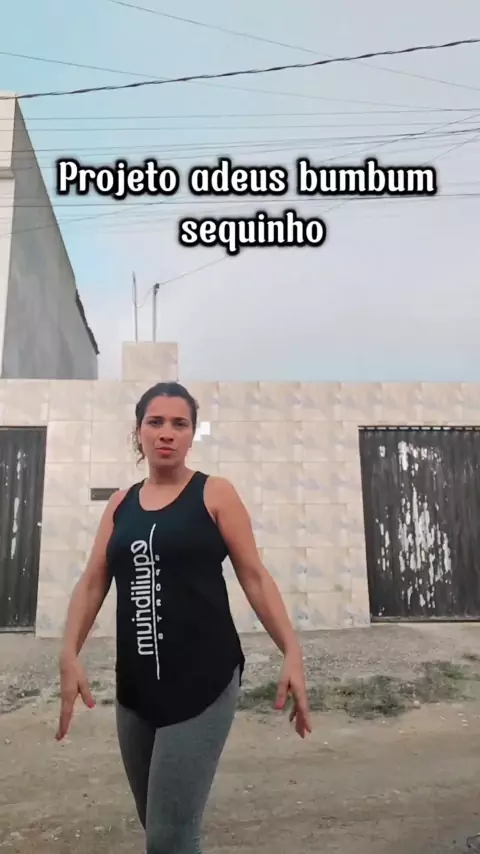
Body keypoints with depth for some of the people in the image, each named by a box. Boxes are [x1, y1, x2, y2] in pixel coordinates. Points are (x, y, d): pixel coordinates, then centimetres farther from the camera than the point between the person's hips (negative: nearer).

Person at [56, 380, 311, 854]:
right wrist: (70, 655, -5)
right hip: (135, 685, 5)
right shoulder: (120, 504, 8)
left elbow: (254, 576, -5)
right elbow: (92, 582, 7)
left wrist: (291, 653, -12)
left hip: (203, 681, -4)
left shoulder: (214, 494, -4)